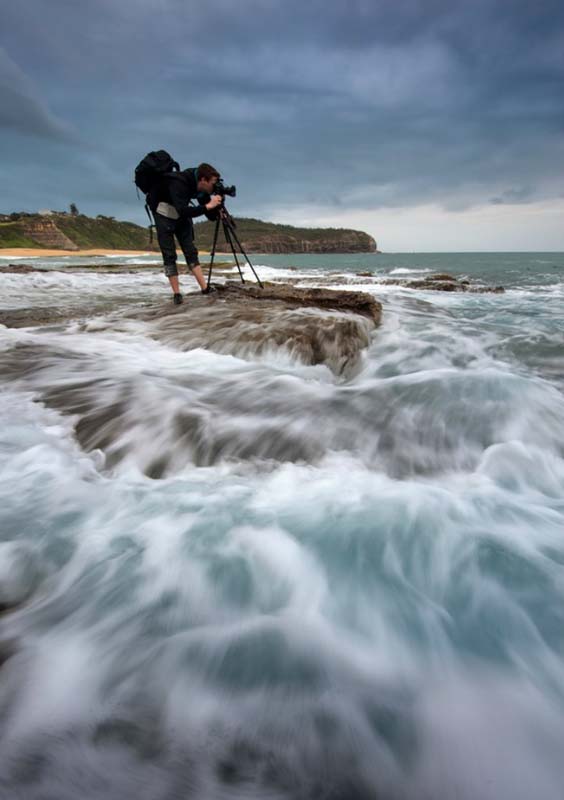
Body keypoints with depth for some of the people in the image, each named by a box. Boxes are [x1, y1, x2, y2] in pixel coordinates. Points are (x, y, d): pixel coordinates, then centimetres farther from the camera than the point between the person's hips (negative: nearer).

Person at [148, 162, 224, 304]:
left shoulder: (202, 188, -11)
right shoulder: (178, 184, -32)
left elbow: (210, 216, -2)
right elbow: (183, 211, -43)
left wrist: (216, 205, -17)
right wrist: (208, 206, -42)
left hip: (181, 214, 6)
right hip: (163, 212, -6)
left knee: (190, 250, -3)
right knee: (169, 254, -8)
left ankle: (205, 288, -7)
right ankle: (176, 294, -6)